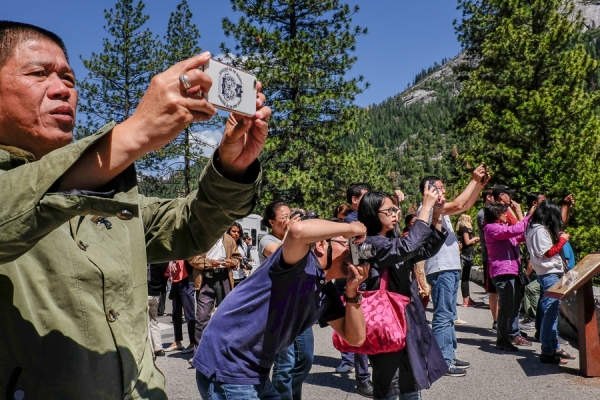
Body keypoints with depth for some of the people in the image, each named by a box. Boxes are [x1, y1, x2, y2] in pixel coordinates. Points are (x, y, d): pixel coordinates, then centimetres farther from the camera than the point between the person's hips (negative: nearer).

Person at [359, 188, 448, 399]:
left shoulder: (392, 241, 12)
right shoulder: (370, 244, -15)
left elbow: (427, 250, 12)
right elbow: (407, 247, -28)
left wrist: (437, 216, -1)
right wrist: (425, 208, -23)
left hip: (408, 321, 9)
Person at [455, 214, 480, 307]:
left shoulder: (463, 229, 17)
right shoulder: (465, 228, -10)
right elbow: (467, 242, -17)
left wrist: (475, 241, 13)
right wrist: (475, 238, -3)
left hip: (466, 255, 10)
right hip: (466, 255, -10)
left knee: (466, 277, 13)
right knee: (465, 277, -8)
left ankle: (467, 298, 20)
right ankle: (466, 300, -6)